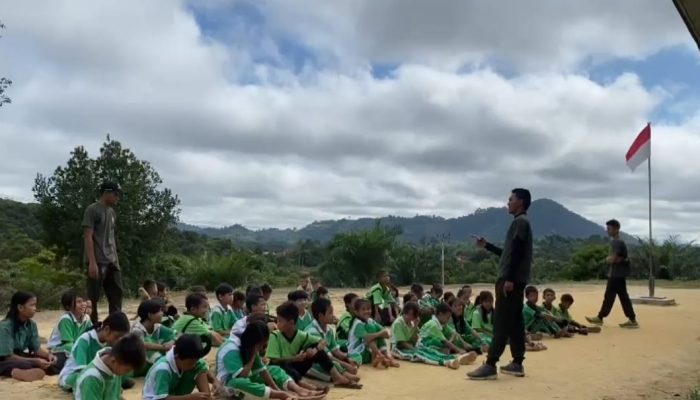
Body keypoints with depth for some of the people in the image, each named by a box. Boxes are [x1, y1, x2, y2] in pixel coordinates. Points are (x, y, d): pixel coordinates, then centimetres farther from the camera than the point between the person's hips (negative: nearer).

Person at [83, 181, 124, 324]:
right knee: (94, 297, -1)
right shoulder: (92, 210, -8)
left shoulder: (112, 212, 16)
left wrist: (116, 259, 14)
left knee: (117, 293, 8)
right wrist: (92, 262, -19)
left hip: (112, 262, 8)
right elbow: (88, 237, -13)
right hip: (98, 262, -8)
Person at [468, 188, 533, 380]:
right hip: (516, 280, 10)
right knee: (515, 322, 10)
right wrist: (487, 245, 25)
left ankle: (490, 365, -12)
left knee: (501, 323, -12)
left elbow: (517, 252, -20)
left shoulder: (520, 222, -10)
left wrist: (509, 278, -24)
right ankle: (517, 364, 14)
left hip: (512, 280, -10)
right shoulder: (521, 222, 21)